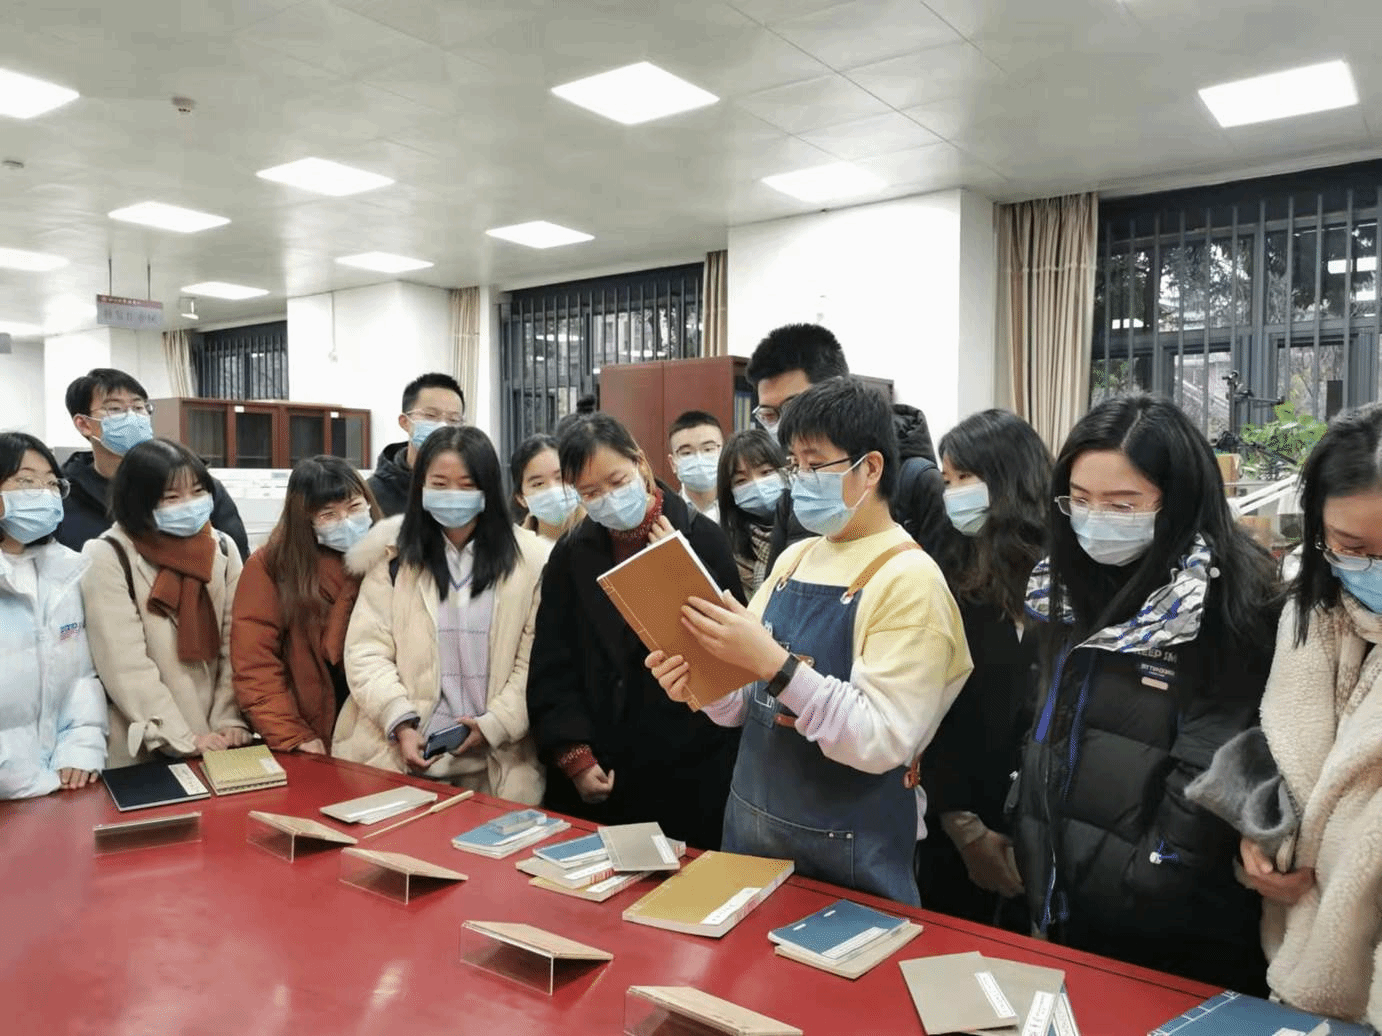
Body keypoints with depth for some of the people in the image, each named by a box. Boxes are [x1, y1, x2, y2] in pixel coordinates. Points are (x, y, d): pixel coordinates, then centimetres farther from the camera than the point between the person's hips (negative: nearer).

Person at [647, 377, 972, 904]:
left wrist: (774, 663, -30)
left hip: (847, 850, -6)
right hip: (749, 821, 7)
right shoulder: (794, 558, 4)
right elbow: (751, 703, 8)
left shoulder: (909, 579, -16)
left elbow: (882, 742, -24)